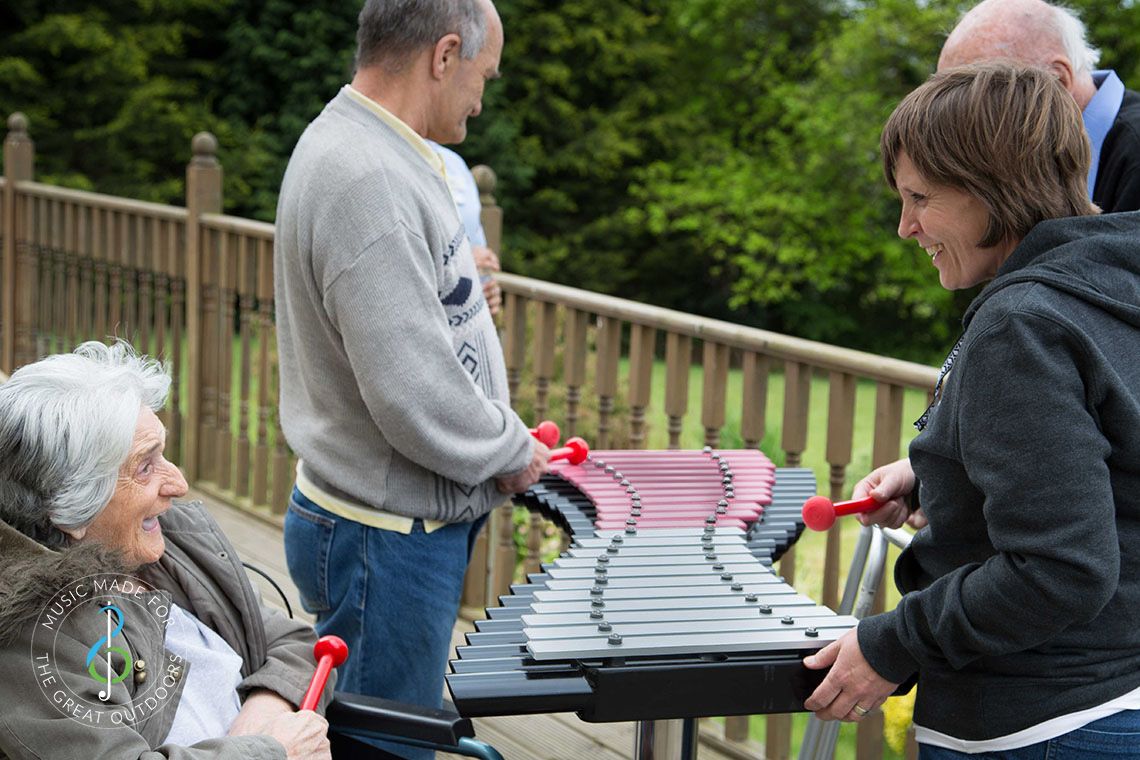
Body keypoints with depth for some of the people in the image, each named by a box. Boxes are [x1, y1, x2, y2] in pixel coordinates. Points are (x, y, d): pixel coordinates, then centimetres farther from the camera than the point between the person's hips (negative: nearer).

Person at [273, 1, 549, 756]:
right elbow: (412, 394, -27)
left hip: (396, 528, 10)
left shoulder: (357, 145, 9)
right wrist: (512, 450, -12)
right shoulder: (367, 180, -25)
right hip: (385, 544, -10)